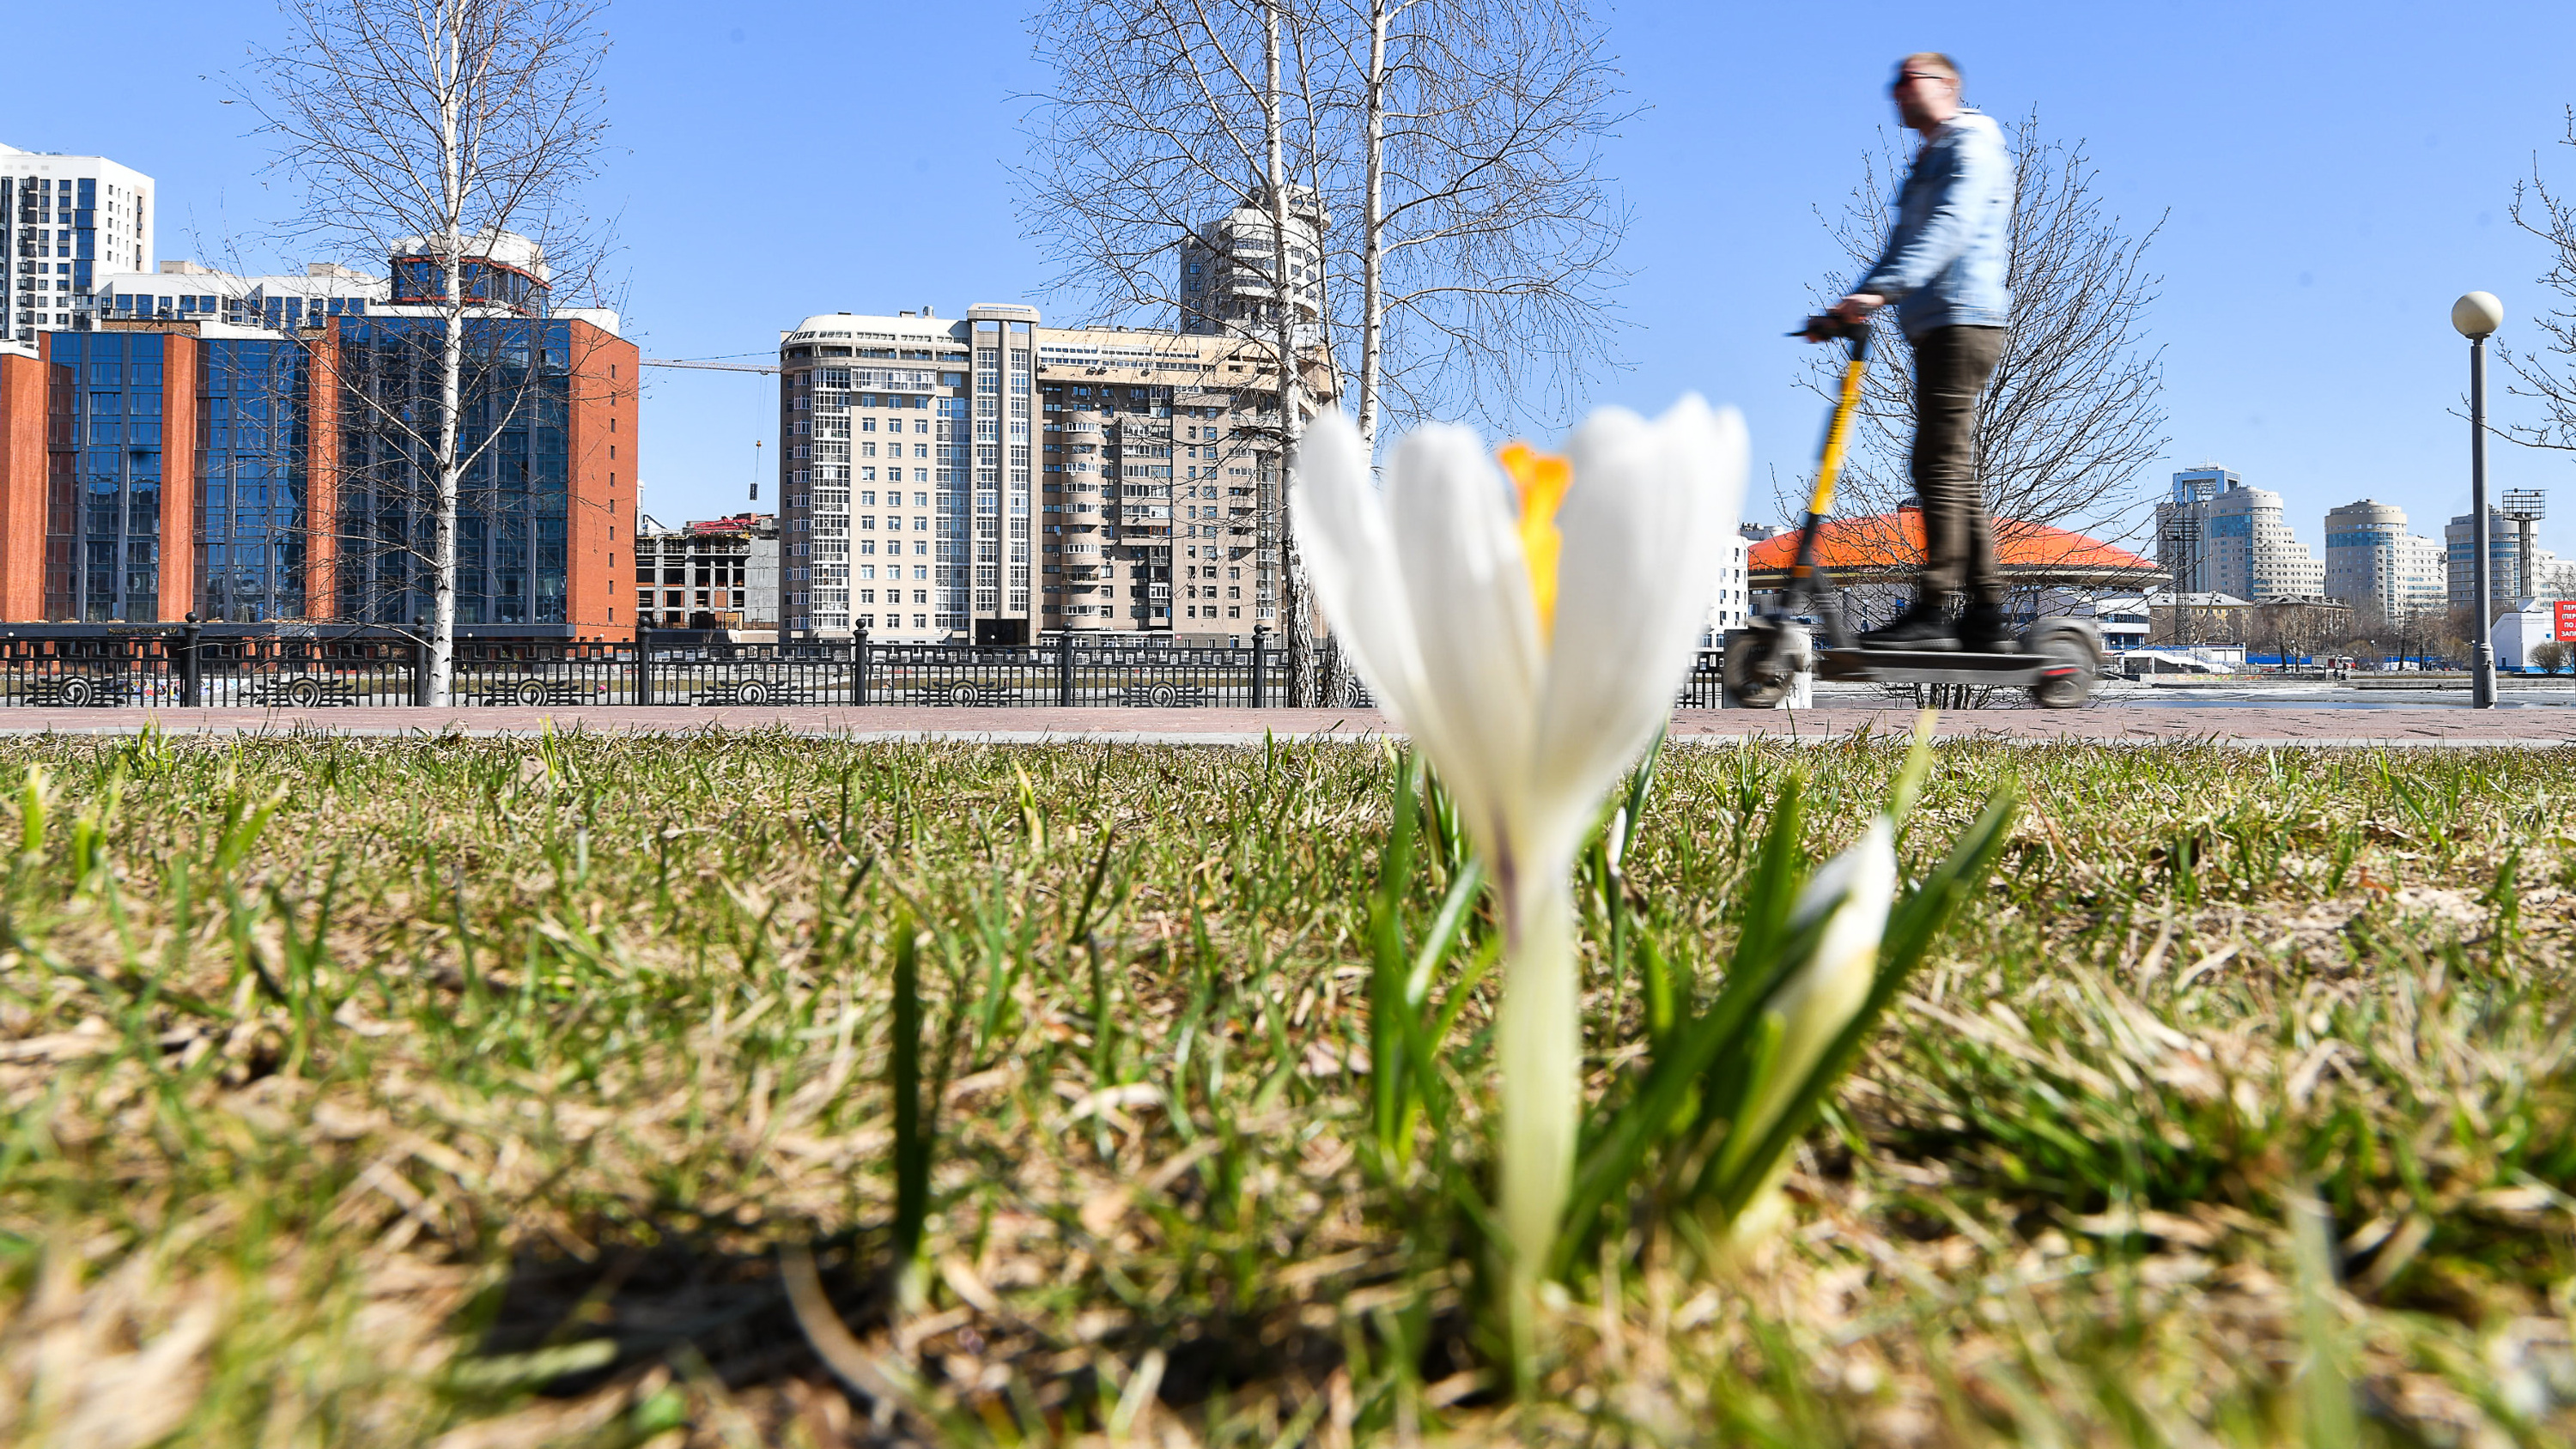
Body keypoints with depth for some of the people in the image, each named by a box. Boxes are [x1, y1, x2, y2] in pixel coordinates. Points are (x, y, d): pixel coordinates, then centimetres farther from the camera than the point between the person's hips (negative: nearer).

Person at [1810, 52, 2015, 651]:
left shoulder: (1973, 143, -1)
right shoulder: (1927, 163, 28)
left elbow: (1949, 228, -18)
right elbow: (1905, 246, 26)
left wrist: (1881, 289, -30)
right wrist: (1852, 305, 13)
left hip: (1962, 320, -10)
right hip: (1936, 329, 10)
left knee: (1939, 465, -15)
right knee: (1956, 474, 5)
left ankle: (1932, 612, -17)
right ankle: (1986, 615, 6)